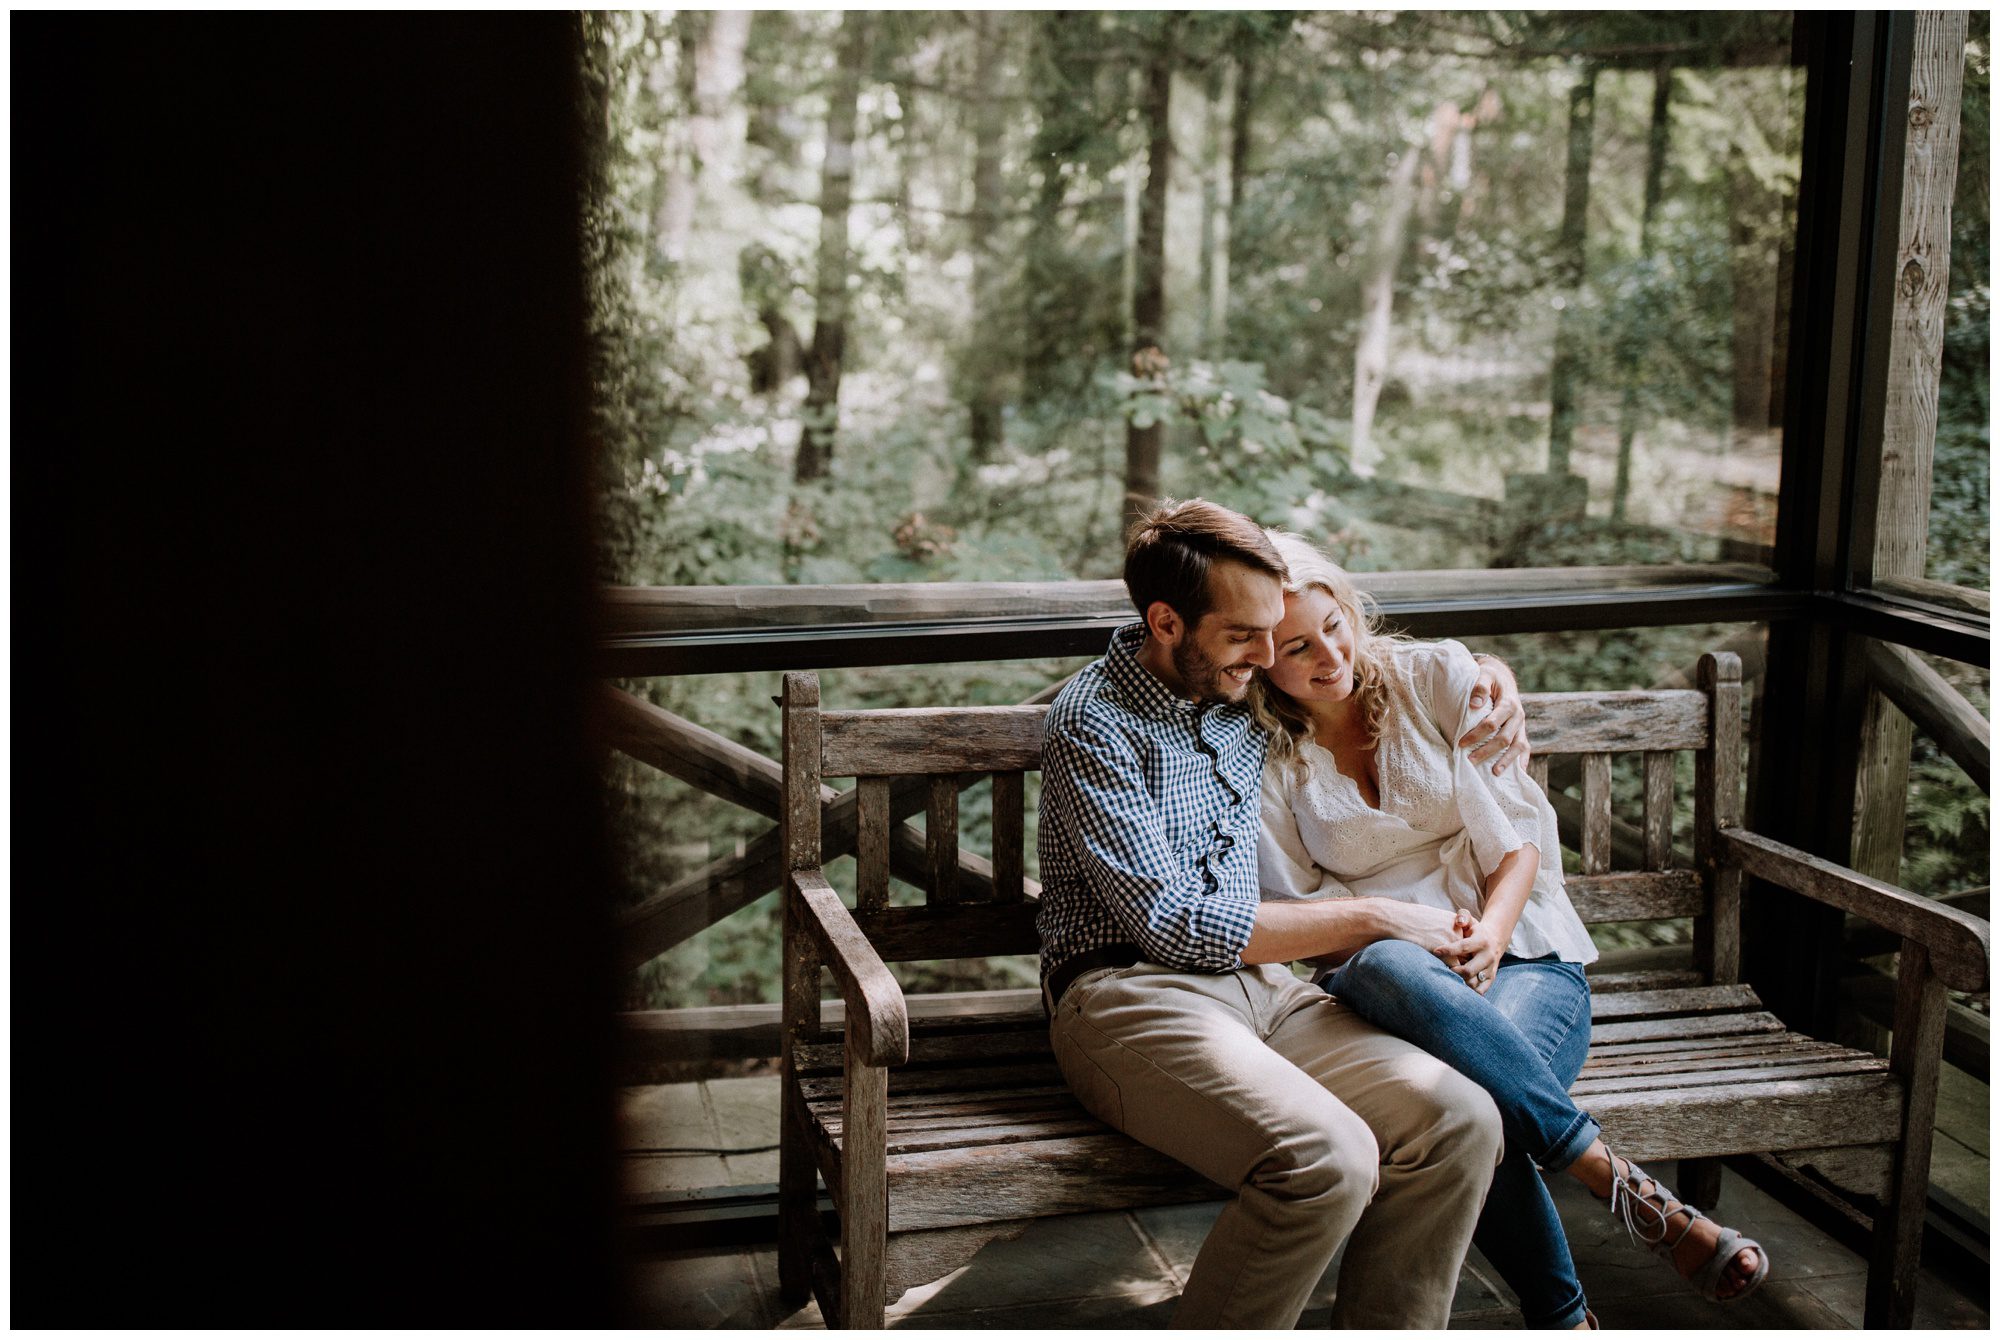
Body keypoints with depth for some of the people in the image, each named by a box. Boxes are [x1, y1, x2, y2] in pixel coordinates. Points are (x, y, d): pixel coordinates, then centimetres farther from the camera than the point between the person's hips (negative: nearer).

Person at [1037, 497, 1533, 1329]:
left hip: (1258, 983, 7)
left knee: (1460, 1121, -19)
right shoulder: (1095, 721, -6)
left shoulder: (1244, 693, 14)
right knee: (1329, 1158, -32)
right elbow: (1172, 922, -13)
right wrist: (1368, 921, -9)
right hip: (1131, 994, -6)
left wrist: (1490, 676, 14)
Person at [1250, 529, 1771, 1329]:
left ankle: (1561, 1318, -26)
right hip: (1390, 970, 0)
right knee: (1386, 971, -42)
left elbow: (1519, 832, 5)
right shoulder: (1266, 759, 7)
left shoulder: (1436, 676, 7)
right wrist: (1416, 930, -16)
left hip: (1521, 955, 0)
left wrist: (1490, 933, -15)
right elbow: (1292, 910, 3)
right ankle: (1610, 1174, -40)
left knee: (1468, 1089, -38)